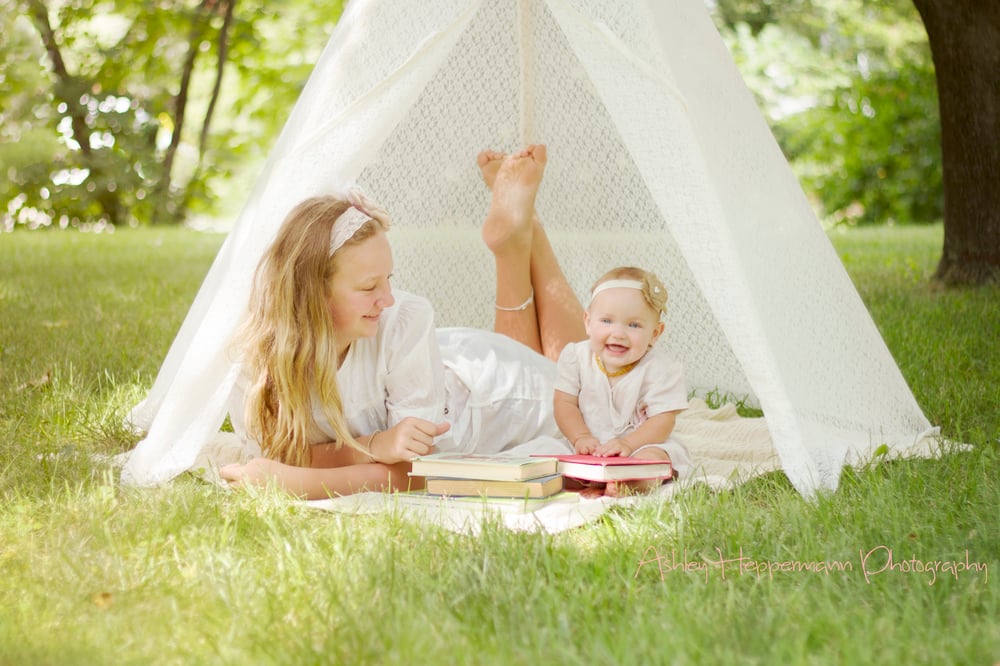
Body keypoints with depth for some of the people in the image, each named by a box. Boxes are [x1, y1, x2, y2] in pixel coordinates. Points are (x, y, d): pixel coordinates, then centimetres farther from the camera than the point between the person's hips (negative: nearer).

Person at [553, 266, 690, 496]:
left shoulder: (659, 369, -14)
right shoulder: (576, 357, -5)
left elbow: (662, 420, -16)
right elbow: (565, 403, -3)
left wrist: (627, 444, -30)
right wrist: (581, 438, -19)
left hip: (643, 444, -3)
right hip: (590, 446, 4)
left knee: (650, 459, -35)